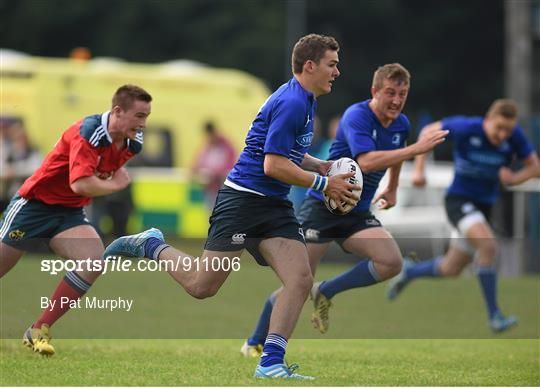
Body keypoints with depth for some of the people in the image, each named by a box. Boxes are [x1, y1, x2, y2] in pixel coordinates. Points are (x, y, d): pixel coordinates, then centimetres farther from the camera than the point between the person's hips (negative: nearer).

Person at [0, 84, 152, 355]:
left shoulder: (132, 144, -2)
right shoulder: (89, 133, -27)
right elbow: (80, 183, -36)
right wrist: (115, 184, -21)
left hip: (69, 213, 6)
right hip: (34, 206, -6)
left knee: (94, 261, -20)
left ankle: (39, 331, -10)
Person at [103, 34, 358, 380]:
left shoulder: (304, 101, 15)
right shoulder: (291, 103, -17)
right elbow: (273, 166, -21)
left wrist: (325, 167, 12)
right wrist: (324, 184, -14)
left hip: (275, 208, 9)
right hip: (243, 200, -9)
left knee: (301, 280, -9)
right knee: (201, 287, -5)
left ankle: (271, 363, -7)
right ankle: (152, 246, 21)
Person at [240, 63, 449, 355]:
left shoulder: (401, 125, 4)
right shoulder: (356, 116, -19)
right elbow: (366, 162, -35)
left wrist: (392, 189, 35)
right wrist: (416, 149, -38)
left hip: (357, 215, 6)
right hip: (322, 207, -6)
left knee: (392, 262, -20)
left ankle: (325, 293, 0)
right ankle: (255, 344, 16)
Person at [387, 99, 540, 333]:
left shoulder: (514, 135, -12)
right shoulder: (466, 128, -20)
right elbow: (429, 131, -4)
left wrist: (514, 179, -23)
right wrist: (419, 170, -10)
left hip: (484, 205, 5)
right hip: (459, 199, -5)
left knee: (451, 269, 14)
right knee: (488, 244, -30)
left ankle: (409, 272, 45)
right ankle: (495, 316, -25)